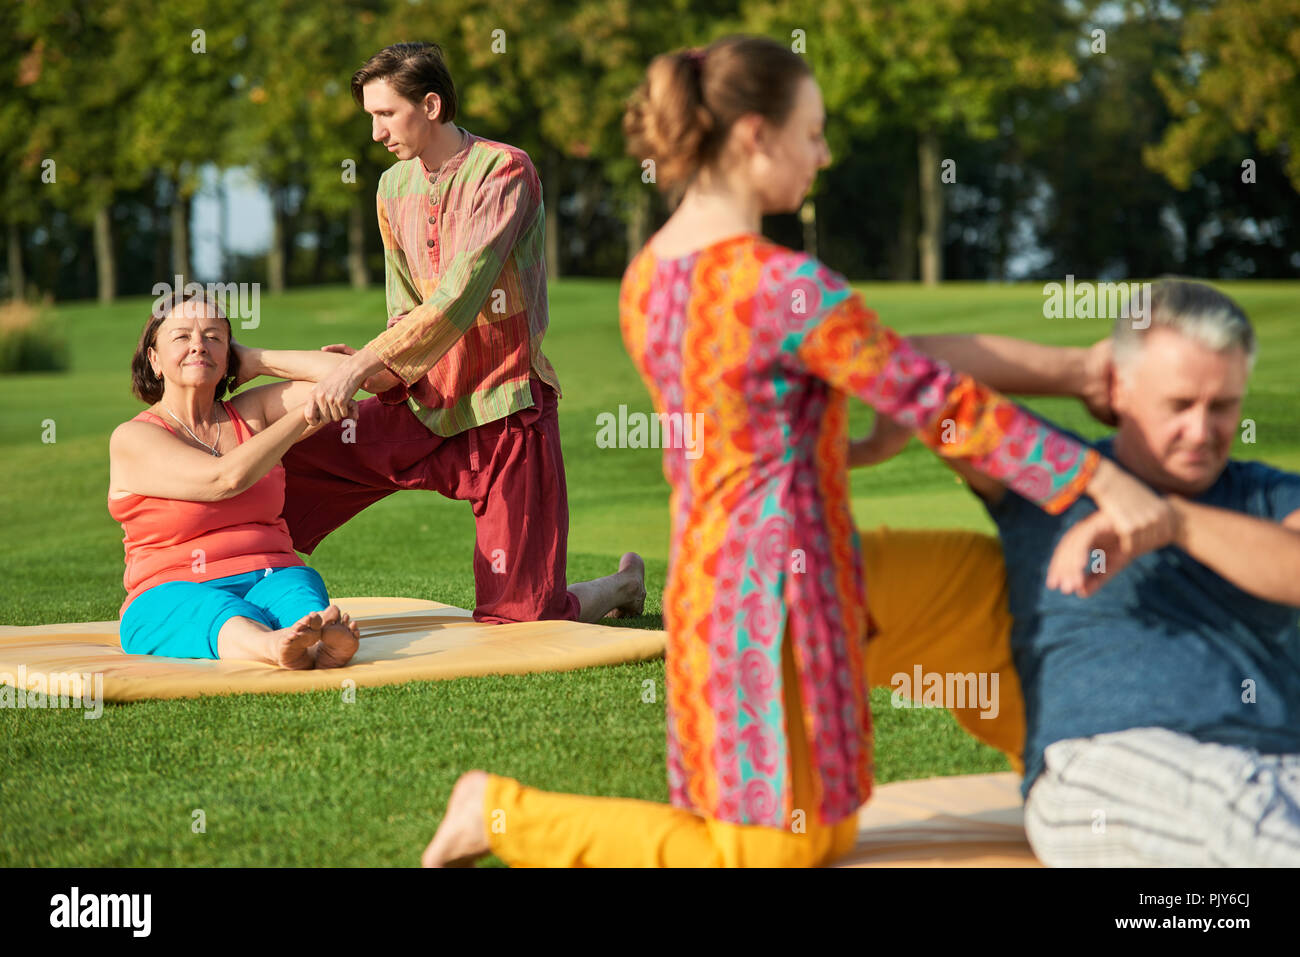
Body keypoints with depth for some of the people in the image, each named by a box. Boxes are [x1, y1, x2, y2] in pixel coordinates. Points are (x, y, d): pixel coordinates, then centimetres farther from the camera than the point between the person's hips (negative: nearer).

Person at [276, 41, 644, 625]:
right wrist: (383, 374, -9)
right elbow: (406, 314, 12)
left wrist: (364, 363, -28)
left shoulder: (505, 171, -13)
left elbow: (459, 299, -24)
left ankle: (625, 582, 24)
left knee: (520, 619, -7)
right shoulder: (394, 187, 10)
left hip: (504, 408, -6)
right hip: (423, 407, 6)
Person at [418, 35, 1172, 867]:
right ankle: (506, 814, 1)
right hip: (779, 589, -9)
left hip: (707, 578, 9)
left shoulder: (647, 276, 5)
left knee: (829, 832, 19)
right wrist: (1100, 481, -16)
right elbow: (943, 404, -19)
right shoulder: (789, 287, -20)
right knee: (775, 852, 2)